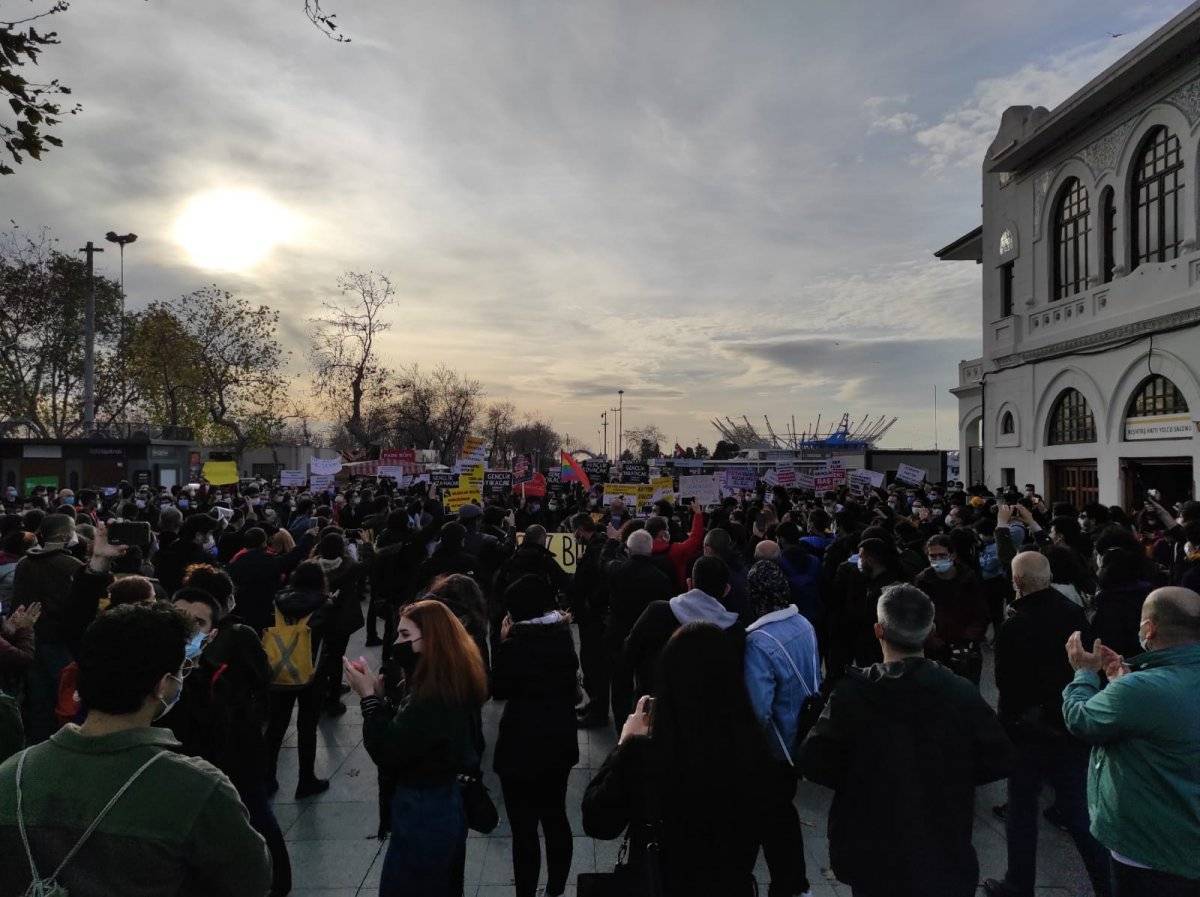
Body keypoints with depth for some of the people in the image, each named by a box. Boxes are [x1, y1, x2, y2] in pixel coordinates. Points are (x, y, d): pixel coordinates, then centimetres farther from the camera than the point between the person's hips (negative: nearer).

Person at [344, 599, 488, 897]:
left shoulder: (434, 697, -28)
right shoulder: (454, 684, 2)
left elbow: (386, 754, -25)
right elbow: (403, 733, 7)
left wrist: (368, 696, -19)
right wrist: (378, 694, -2)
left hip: (423, 816, -9)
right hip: (448, 806, 9)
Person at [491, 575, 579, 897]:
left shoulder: (517, 641, -20)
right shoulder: (563, 633, -2)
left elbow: (498, 689, -8)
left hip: (523, 747, -7)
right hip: (561, 741, 7)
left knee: (524, 829, 6)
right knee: (556, 819, 20)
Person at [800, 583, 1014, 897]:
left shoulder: (852, 692, -19)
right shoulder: (962, 693, -13)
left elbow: (815, 763, -16)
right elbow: (999, 761, -4)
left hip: (871, 855, -1)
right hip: (945, 853, 1)